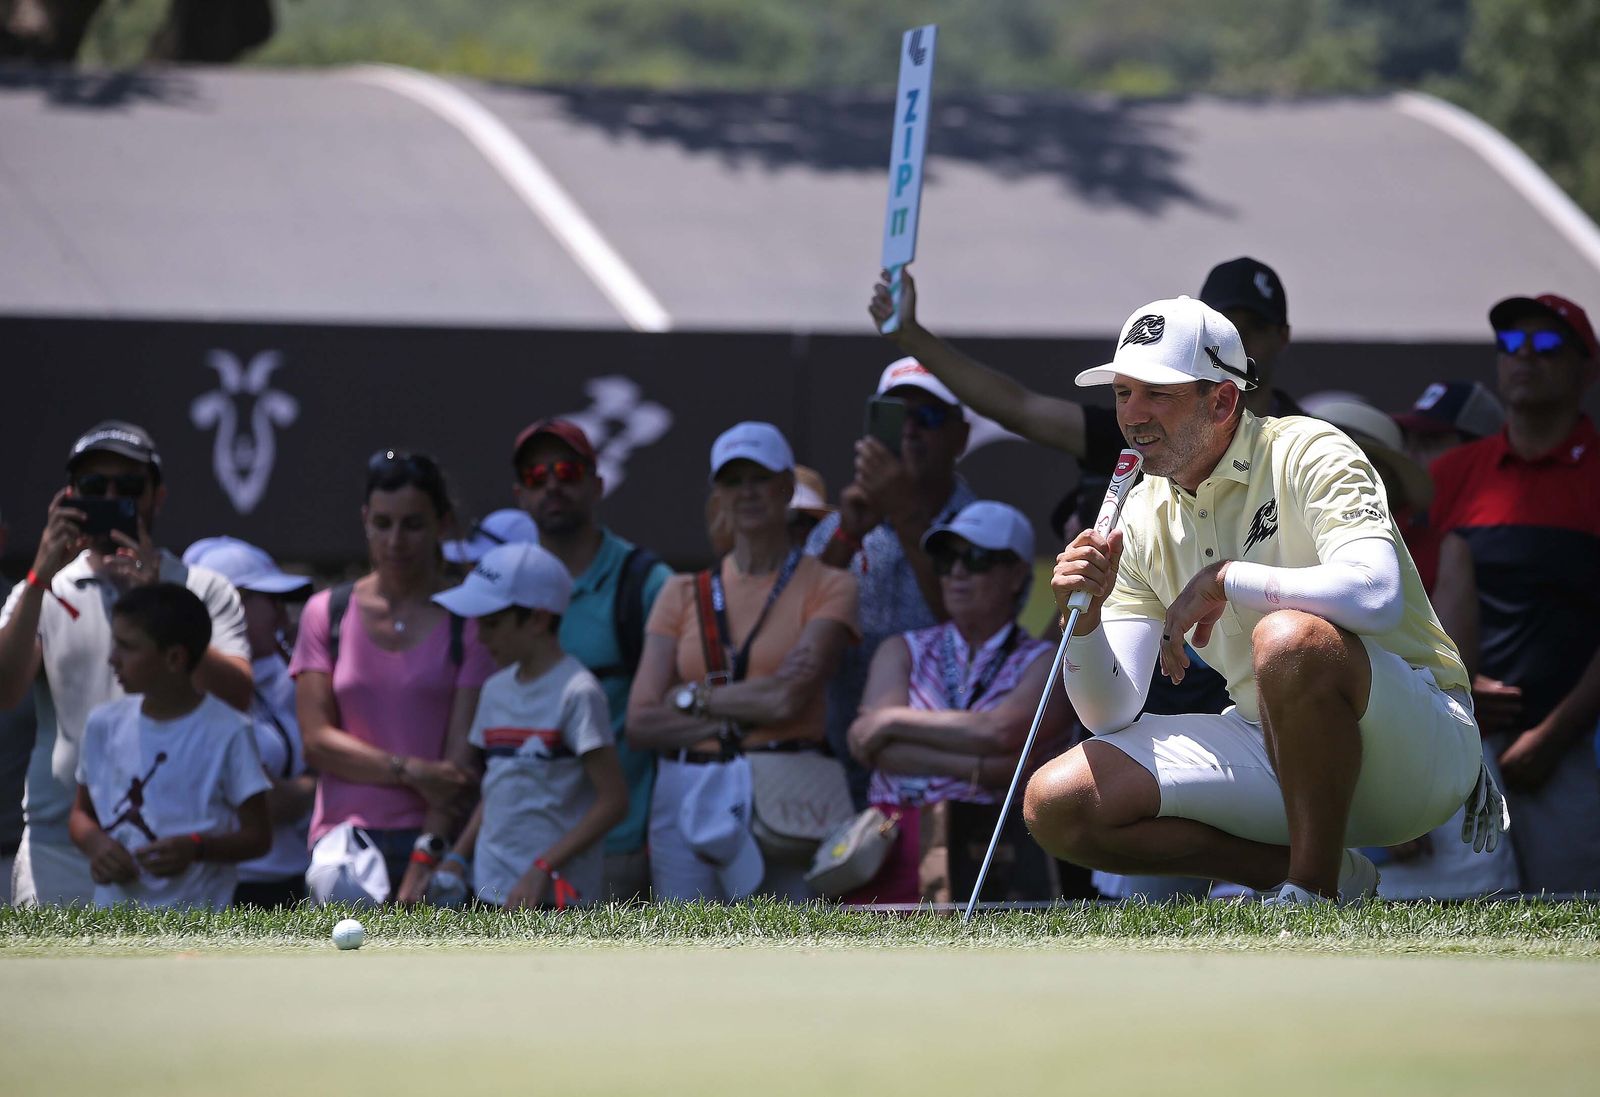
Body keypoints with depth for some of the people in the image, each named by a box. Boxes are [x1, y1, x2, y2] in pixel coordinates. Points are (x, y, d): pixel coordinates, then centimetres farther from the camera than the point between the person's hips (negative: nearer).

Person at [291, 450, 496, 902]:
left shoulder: (468, 620, 2)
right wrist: (411, 771, -11)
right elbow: (317, 739, 3)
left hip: (436, 837, -2)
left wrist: (425, 860, -15)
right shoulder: (327, 614, 11)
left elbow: (463, 756, -5)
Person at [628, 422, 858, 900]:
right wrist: (749, 706, -6)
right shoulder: (683, 594, 14)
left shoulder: (828, 586, 5)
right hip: (688, 801, 3)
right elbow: (641, 724, 4)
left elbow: (791, 699, -11)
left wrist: (693, 698, 1)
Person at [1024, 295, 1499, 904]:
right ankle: (1311, 868, -4)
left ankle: (1316, 891, -21)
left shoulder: (1305, 455, -12)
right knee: (1056, 804, -9)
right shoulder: (1141, 522, 6)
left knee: (1290, 639, -38)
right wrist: (1085, 619, -16)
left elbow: (1375, 595, -32)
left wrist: (1223, 580, -24)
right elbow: (1110, 714, 3)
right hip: (1275, 748, 7)